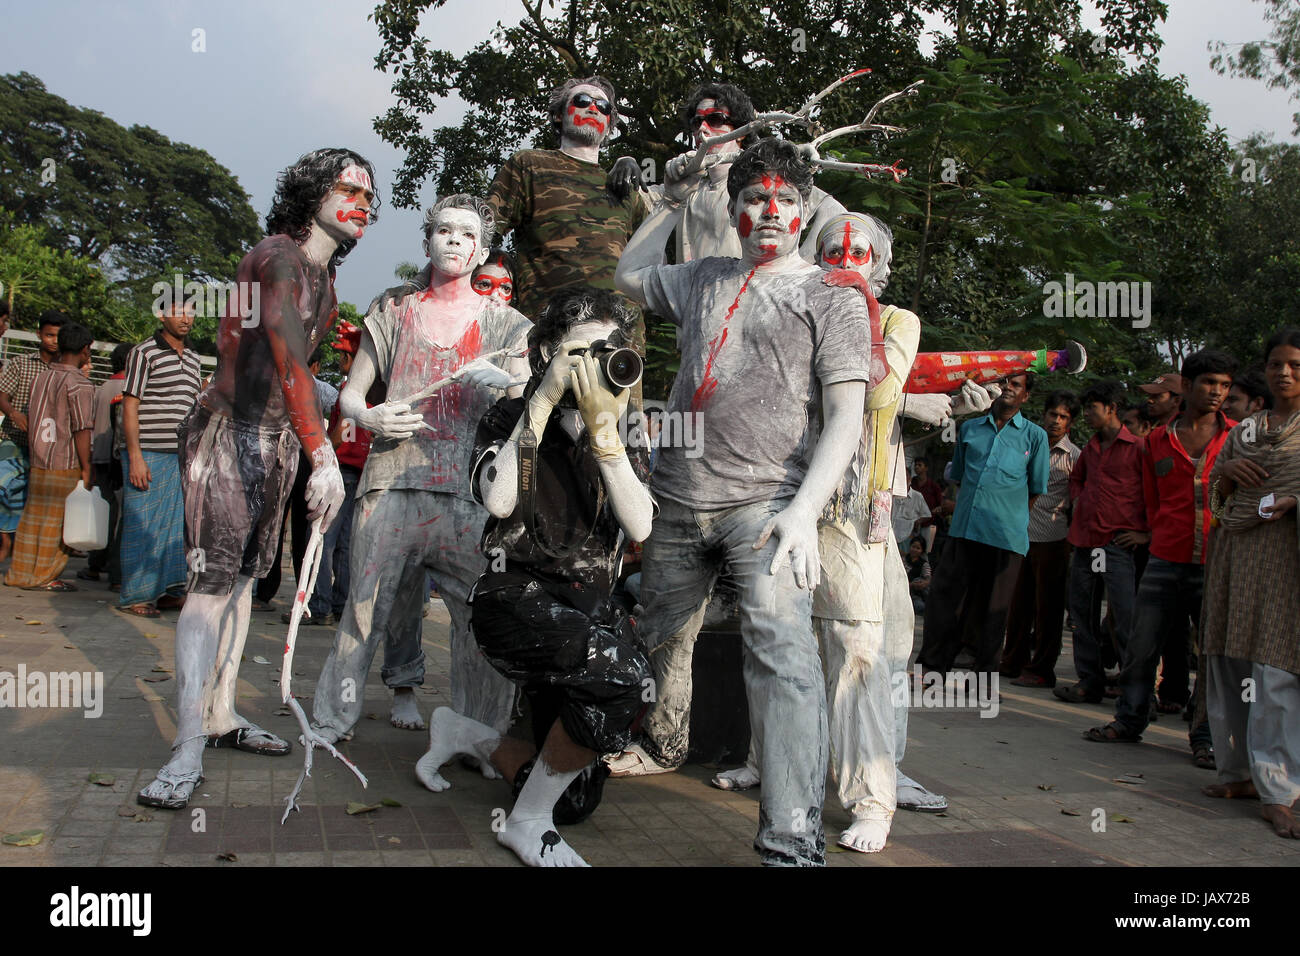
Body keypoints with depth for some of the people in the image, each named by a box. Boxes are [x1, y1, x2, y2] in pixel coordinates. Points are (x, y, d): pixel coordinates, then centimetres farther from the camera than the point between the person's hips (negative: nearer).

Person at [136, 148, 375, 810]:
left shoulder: (325, 282, 16)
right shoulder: (277, 257, -15)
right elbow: (288, 361, -29)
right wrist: (323, 456, -38)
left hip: (277, 440, 9)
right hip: (228, 432, -9)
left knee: (244, 576, 11)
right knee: (212, 581, -12)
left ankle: (222, 715, 19)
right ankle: (187, 750, -12)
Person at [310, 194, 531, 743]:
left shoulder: (503, 323, 14)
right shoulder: (393, 312, 17)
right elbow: (350, 392, 17)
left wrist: (505, 386, -14)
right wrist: (368, 418, -5)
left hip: (469, 490, 0)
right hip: (393, 480, 1)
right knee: (369, 605, -1)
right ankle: (331, 722, 13)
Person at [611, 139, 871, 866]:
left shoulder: (833, 298, 4)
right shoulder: (703, 279, 18)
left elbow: (845, 416, -6)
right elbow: (629, 274, 38)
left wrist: (804, 508, -20)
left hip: (766, 502, -5)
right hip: (677, 499, 5)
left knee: (781, 650, -19)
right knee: (663, 636, 18)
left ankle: (793, 841, -19)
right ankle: (663, 746, 45)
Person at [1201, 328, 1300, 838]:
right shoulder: (1243, 429, 19)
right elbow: (1214, 494, 19)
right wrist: (1229, 471, -1)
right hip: (1233, 549, 5)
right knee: (1228, 661, 4)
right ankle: (1239, 770, 15)